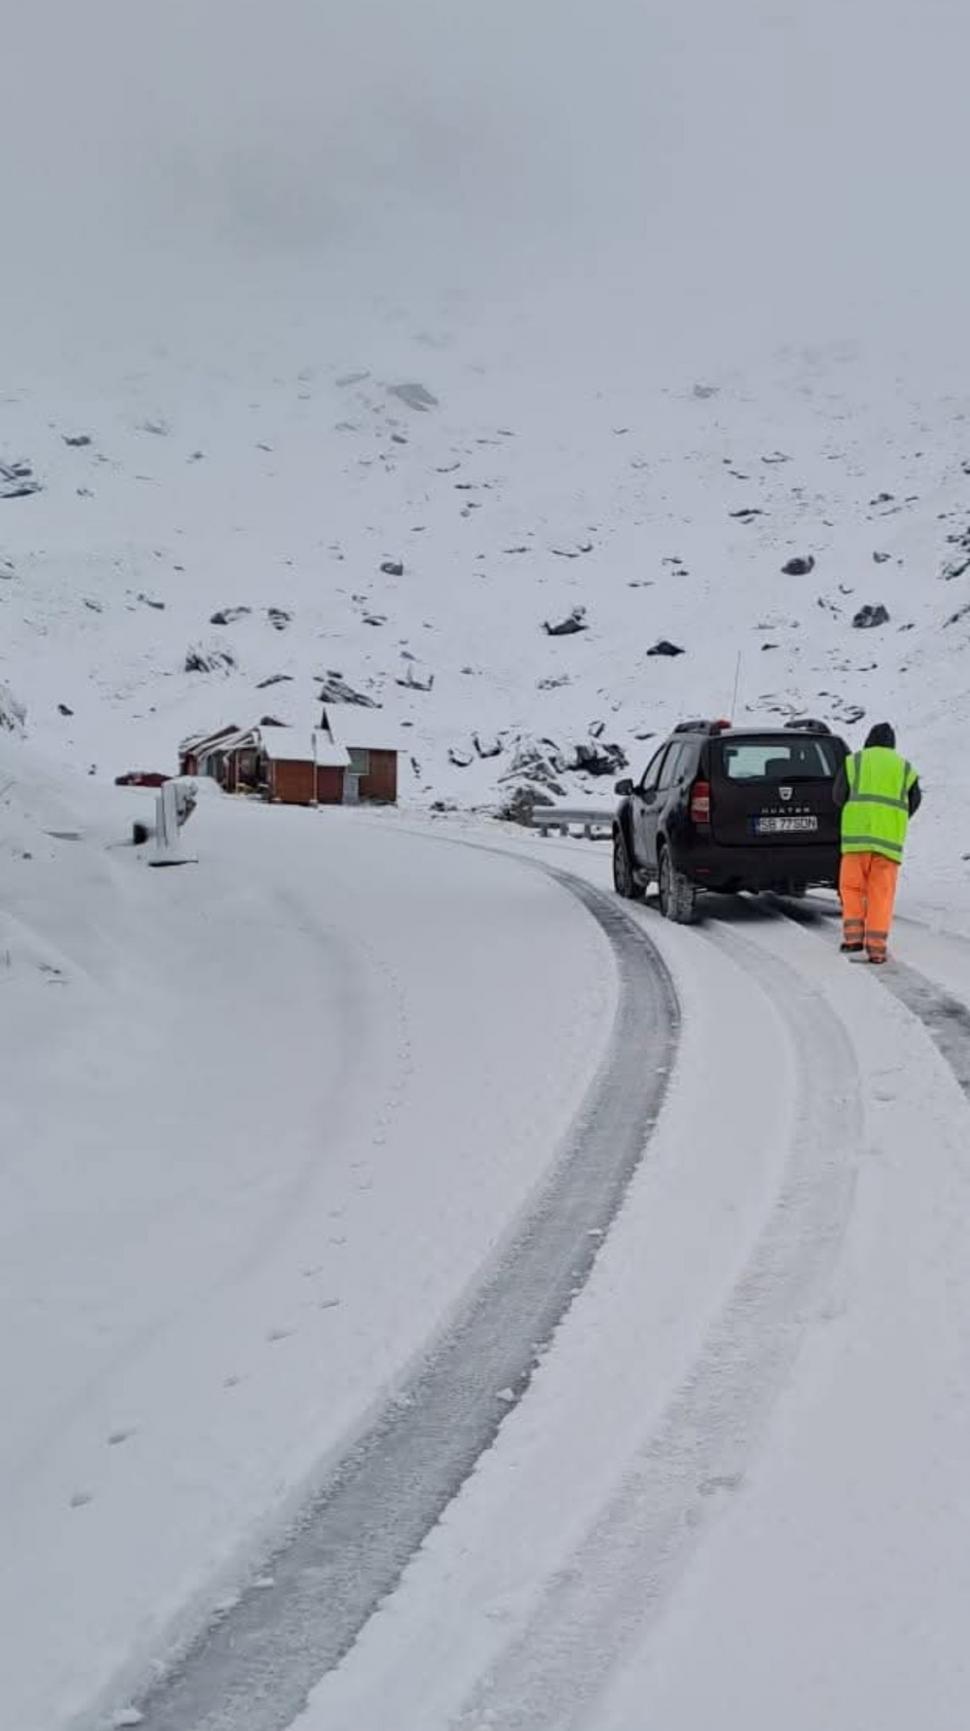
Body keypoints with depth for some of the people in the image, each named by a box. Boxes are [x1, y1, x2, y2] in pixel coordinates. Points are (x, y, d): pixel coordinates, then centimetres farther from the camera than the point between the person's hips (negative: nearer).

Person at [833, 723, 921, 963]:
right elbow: (914, 801, 11)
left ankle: (853, 938, -3)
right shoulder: (905, 768, 15)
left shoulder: (854, 761, 10)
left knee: (852, 888, 9)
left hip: (857, 833, -1)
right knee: (881, 893, 3)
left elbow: (839, 796, 7)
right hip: (890, 836, 1)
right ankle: (876, 947, -2)